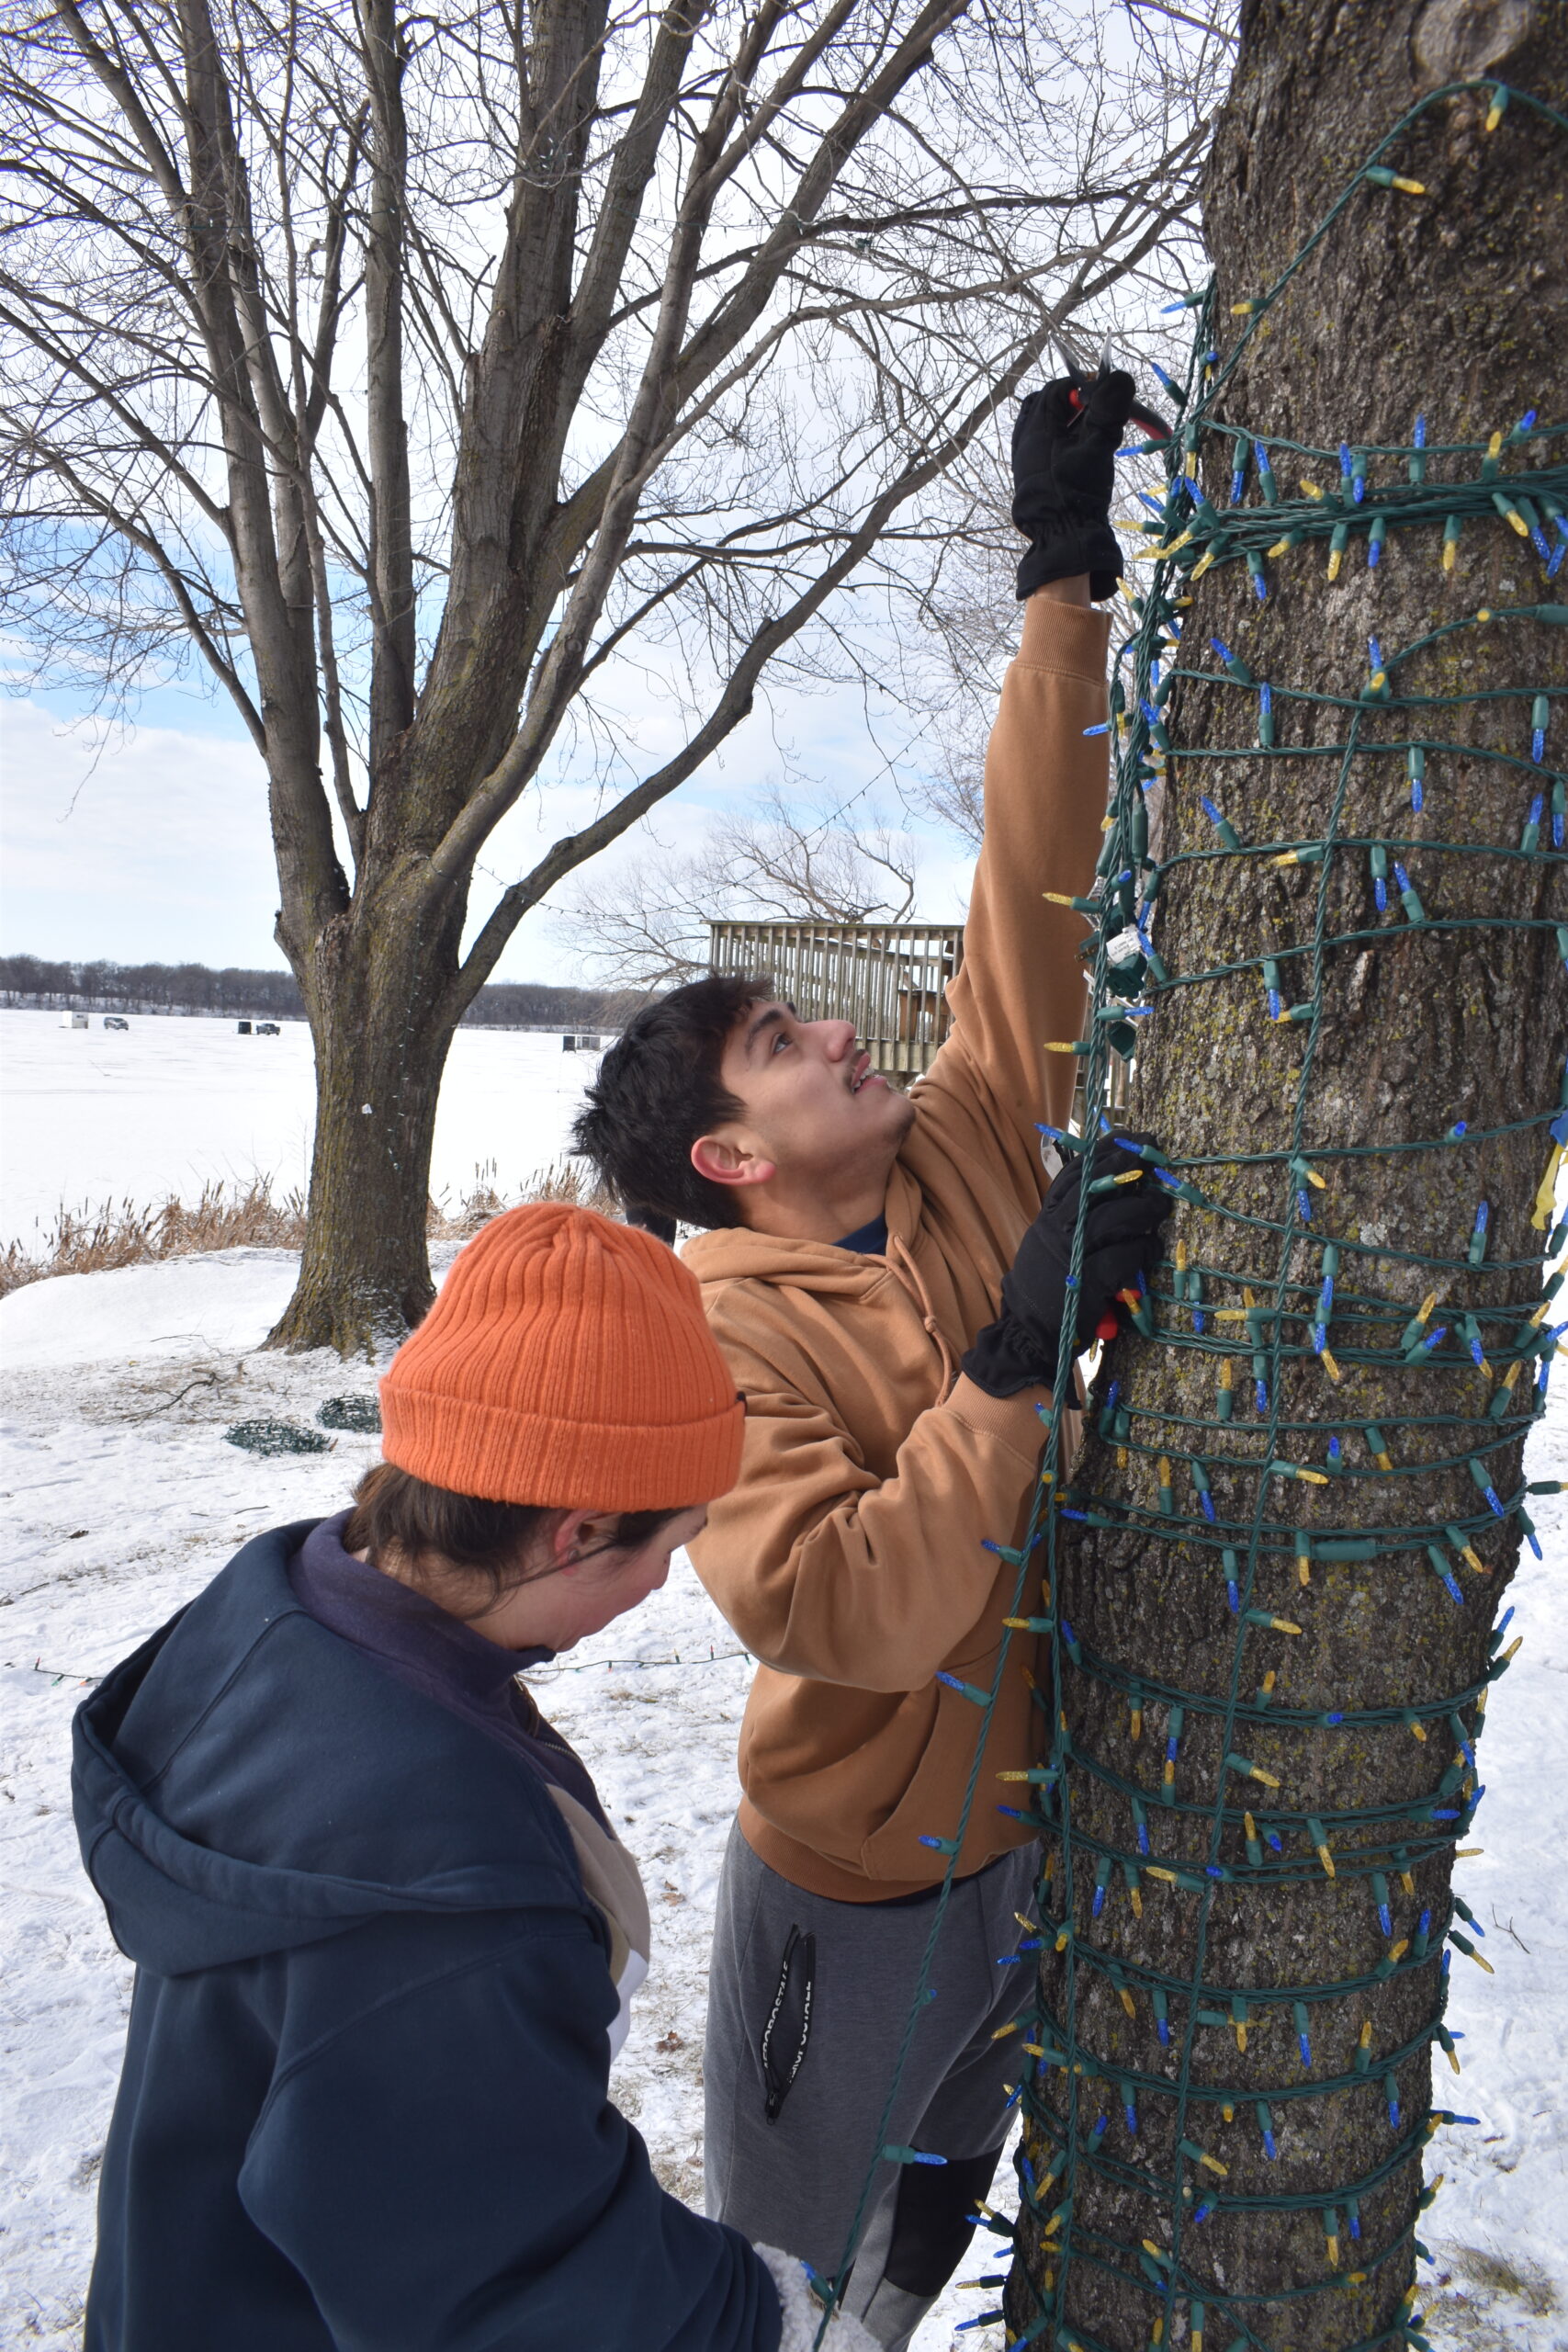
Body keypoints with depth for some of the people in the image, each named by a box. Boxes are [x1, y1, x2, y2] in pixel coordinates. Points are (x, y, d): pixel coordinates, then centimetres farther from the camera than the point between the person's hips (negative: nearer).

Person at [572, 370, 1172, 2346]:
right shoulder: (722, 1335, -23)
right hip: (858, 1894, -5)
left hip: (1044, 1833, 6)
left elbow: (1036, 898, -11)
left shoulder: (970, 1160, -8)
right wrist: (1022, 1349, -36)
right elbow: (848, 1614, -34)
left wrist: (1071, 576, -14)